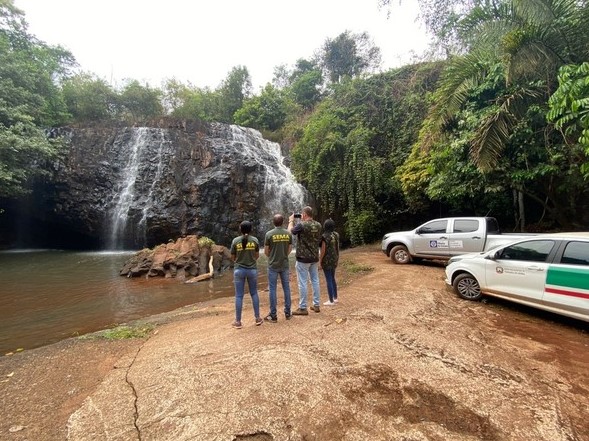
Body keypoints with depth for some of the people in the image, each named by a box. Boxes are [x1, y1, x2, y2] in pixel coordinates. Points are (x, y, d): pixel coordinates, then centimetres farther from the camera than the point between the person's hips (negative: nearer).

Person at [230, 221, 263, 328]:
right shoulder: (255, 240, -4)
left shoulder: (235, 241, -6)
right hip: (252, 269, 1)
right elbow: (257, 256, 5)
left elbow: (232, 258, 2)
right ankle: (257, 318, 20)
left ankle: (238, 321, 13)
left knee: (239, 296, 6)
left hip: (239, 270, -1)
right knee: (254, 293, 14)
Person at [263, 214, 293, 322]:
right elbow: (290, 249, 6)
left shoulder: (269, 234, -9)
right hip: (284, 265, 3)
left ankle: (273, 315, 10)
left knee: (272, 289, 4)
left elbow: (266, 251, -3)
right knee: (286, 288, 12)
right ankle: (287, 313, 20)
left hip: (273, 265, -3)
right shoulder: (288, 233, -1)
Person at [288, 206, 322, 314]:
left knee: (302, 283, 1)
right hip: (314, 258, 6)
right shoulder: (318, 225, 1)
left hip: (303, 258, -6)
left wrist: (291, 221, 14)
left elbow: (290, 231, -3)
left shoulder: (301, 225, -18)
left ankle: (302, 308, 9)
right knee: (315, 281, 14)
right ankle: (316, 305, 23)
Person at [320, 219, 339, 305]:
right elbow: (337, 248, 9)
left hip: (327, 260, -7)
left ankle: (331, 301, 7)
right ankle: (335, 298, 28)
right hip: (334, 259, 7)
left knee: (328, 280, 1)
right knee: (332, 279, 19)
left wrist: (320, 262, -10)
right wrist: (337, 259, 18)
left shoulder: (324, 236, -17)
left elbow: (323, 250, -17)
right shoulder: (336, 235, 4)